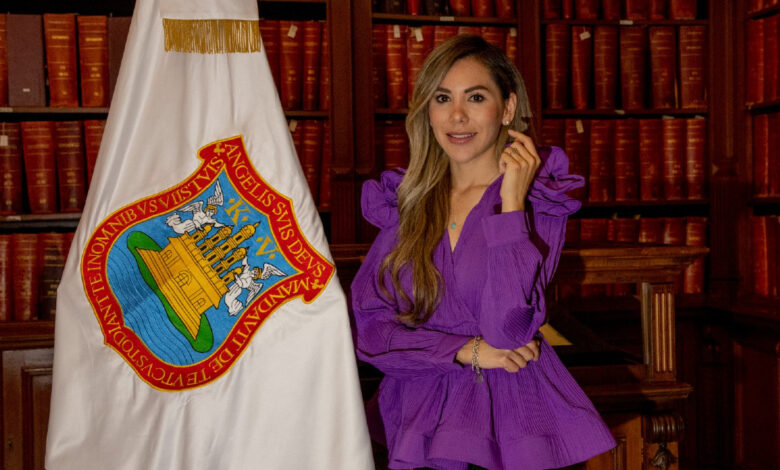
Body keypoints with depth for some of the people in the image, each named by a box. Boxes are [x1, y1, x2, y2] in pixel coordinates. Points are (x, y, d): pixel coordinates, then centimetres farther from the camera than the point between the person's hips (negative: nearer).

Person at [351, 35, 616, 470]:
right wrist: (468, 351, -11)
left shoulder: (539, 203, -2)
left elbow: (507, 331, -15)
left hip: (510, 418, 0)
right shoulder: (403, 203, 6)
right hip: (419, 419, 1)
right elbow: (368, 328, 0)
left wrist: (511, 202, -14)